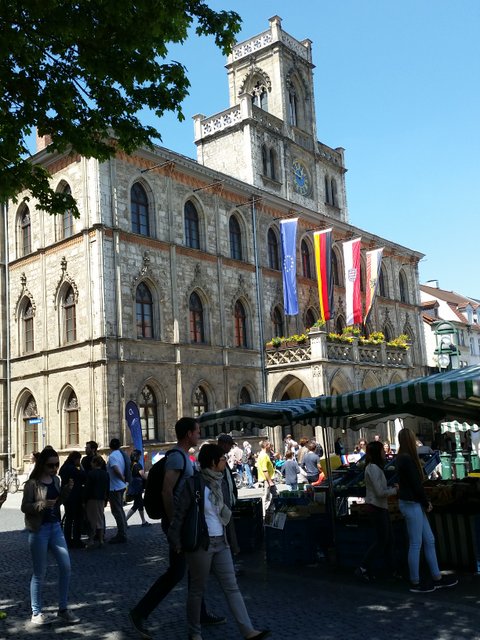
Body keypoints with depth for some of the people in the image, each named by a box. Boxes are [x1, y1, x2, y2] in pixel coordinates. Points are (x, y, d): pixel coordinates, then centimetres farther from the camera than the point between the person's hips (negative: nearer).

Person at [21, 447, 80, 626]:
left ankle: (63, 609, 15)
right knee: (40, 572, 3)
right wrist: (42, 504, -27)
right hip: (38, 529, -6)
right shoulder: (32, 483, -12)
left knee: (66, 566, 3)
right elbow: (24, 507, -11)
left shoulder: (56, 480, 7)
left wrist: (67, 490, -1)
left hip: (55, 526, 6)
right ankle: (36, 613, 18)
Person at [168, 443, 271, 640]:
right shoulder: (193, 483, -15)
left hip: (221, 543, 7)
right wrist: (176, 542, -14)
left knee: (232, 587, 4)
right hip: (200, 544, -7)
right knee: (197, 590, 8)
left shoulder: (220, 483, 8)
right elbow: (179, 514, -14)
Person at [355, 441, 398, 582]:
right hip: (376, 508, -10)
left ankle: (394, 569, 23)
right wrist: (395, 490, -8)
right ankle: (363, 569, 6)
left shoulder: (375, 467, 12)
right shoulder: (373, 468, -19)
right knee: (381, 541, -1)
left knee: (389, 539, 14)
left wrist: (392, 487, 4)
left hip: (380, 507, 10)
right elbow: (380, 492, -22)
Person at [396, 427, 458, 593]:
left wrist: (425, 502, 6)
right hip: (411, 504, -10)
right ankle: (415, 583, 9)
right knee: (415, 544, -1)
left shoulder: (403, 458, 12)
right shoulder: (407, 459, -18)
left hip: (414, 503, 10)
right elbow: (416, 484, -17)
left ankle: (437, 578, 22)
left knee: (429, 540, 14)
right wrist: (426, 503, -5)